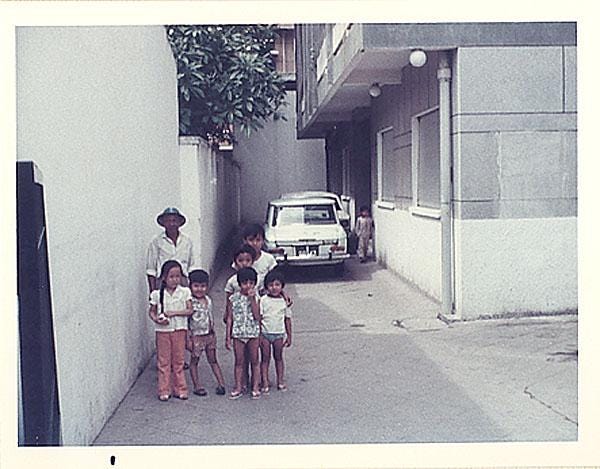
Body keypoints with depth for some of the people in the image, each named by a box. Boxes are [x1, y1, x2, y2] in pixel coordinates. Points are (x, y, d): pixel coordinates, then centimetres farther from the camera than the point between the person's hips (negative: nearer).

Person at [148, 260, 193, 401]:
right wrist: (157, 320, -16)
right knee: (163, 361, 5)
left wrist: (174, 313, -19)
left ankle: (180, 388, 17)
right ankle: (164, 390, 12)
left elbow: (189, 310, -7)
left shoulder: (184, 292, -2)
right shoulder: (157, 294, -2)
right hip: (163, 330, 0)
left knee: (178, 360, 8)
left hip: (179, 329, 0)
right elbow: (152, 311, 4)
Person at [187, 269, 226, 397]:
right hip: (196, 336, -5)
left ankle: (221, 384, 12)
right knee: (194, 361, 7)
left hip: (209, 335, 5)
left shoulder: (208, 300, 5)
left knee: (213, 360, 11)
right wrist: (188, 338, -14)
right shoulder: (190, 302, -14)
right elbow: (186, 321, -13)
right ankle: (197, 386, 15)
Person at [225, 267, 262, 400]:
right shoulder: (233, 299, 0)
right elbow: (229, 318, 2)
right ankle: (238, 388, 16)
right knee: (239, 361, 7)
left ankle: (255, 387, 17)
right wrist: (228, 337, 0)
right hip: (238, 334, 0)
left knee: (254, 361, 7)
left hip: (253, 333, 0)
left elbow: (257, 316, -13)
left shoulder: (256, 297, -1)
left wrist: (252, 299, -16)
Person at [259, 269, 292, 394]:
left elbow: (287, 319, 7)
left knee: (278, 357, 11)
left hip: (279, 334, 2)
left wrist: (289, 336, 7)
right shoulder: (263, 300, -5)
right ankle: (264, 382, 9)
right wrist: (259, 334, -8)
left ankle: (280, 381, 18)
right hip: (265, 333, -2)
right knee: (265, 358, 4)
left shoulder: (284, 301, 2)